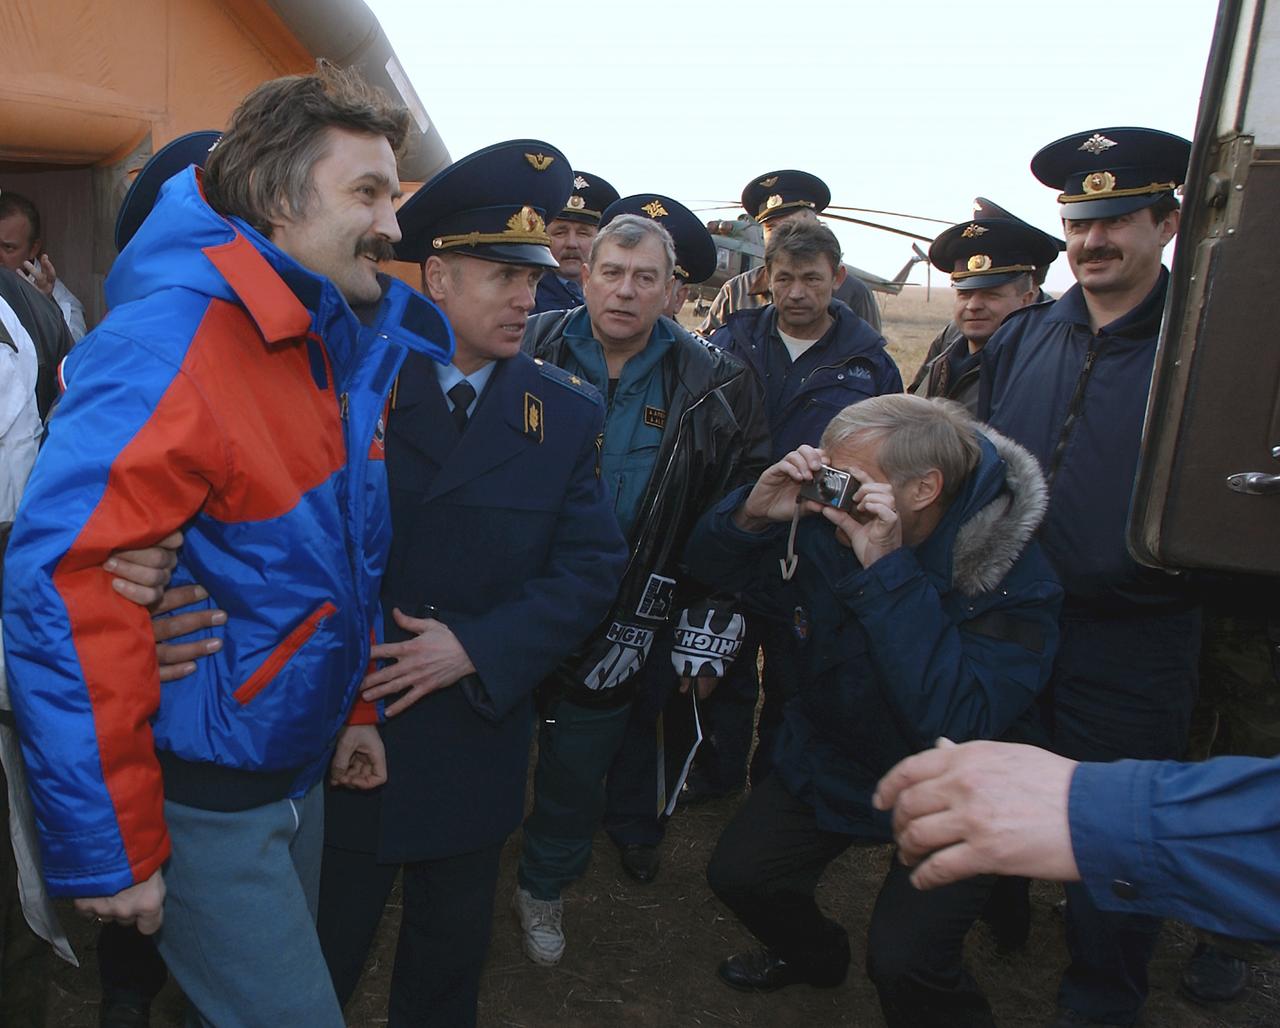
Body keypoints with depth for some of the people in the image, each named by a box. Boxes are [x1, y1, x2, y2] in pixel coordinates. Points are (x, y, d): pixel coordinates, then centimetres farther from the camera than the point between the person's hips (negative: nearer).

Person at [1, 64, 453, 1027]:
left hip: (294, 773, 8)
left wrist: (349, 709, 17)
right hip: (199, 802, -8)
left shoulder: (333, 349, 5)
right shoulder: (173, 340, -23)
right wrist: (106, 847, -24)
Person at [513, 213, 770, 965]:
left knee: (580, 761, 13)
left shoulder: (715, 386, -5)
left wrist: (711, 625, -5)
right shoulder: (532, 353, -5)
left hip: (625, 617, 0)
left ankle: (545, 887, 39)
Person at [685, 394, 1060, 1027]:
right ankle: (815, 957, 37)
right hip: (828, 755, 6)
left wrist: (889, 571, -43)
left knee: (901, 961, -21)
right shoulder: (824, 531, -13)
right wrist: (753, 513, -23)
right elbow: (711, 566, 0)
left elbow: (957, 727, -41)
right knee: (737, 874, 4)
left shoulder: (1014, 579, -28)